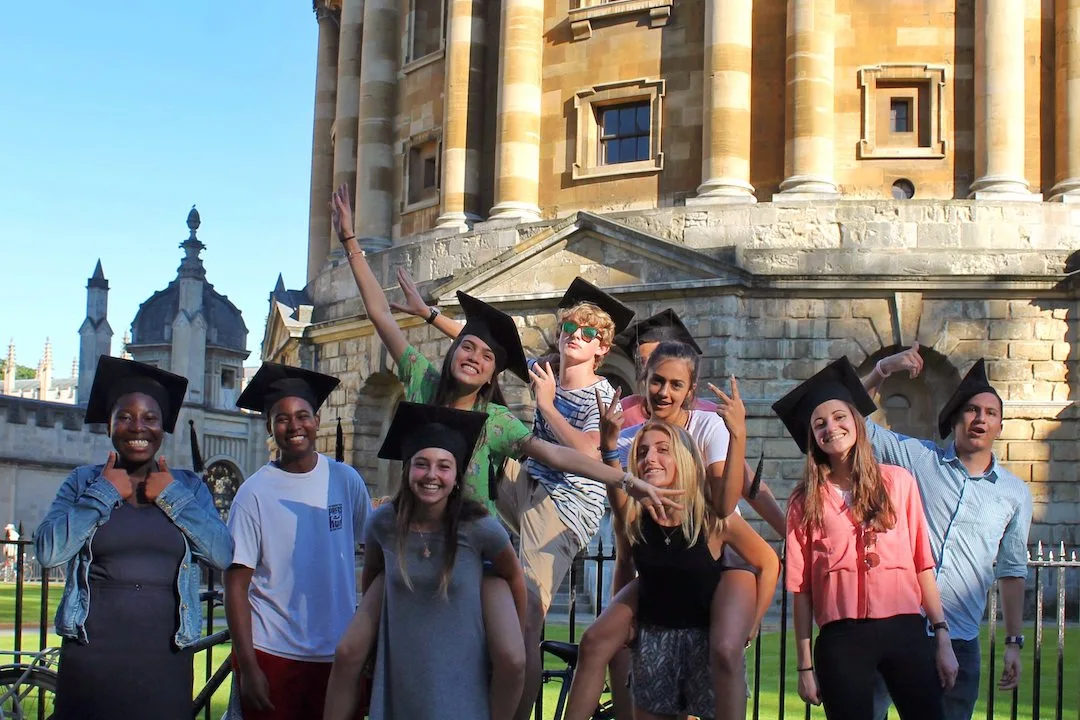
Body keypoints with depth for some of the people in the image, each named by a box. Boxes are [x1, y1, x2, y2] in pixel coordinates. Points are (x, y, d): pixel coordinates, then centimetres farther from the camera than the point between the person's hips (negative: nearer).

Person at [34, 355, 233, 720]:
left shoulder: (188, 485, 8)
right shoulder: (83, 482, 6)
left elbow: (223, 555, -5)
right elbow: (49, 551, -9)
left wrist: (171, 496, -7)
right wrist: (105, 494, -7)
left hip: (165, 661, 1)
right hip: (91, 658, -1)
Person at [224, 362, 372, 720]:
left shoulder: (346, 480, 1)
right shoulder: (255, 492, -5)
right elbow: (236, 584, -4)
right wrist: (247, 666, -9)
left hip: (339, 654, 2)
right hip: (272, 655, -2)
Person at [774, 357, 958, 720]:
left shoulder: (898, 481, 7)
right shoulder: (805, 500, 5)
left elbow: (922, 563, 6)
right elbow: (800, 586, 3)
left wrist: (942, 636, 2)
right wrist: (805, 665, 1)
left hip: (905, 631, 1)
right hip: (841, 639, -1)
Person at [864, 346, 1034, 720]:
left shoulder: (1016, 493, 10)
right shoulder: (917, 458, 5)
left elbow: (1012, 571, 15)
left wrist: (1014, 642, 12)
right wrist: (882, 370, -8)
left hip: (959, 639, 2)